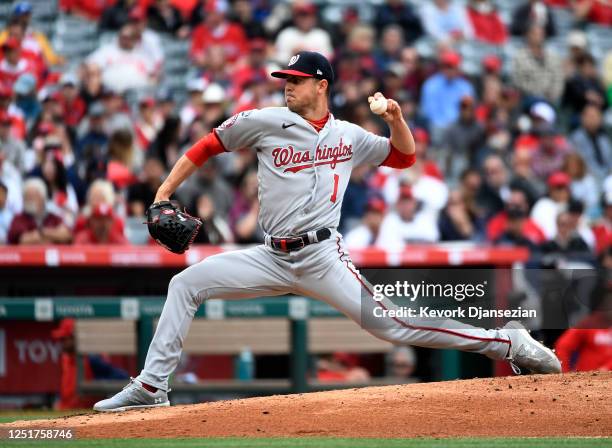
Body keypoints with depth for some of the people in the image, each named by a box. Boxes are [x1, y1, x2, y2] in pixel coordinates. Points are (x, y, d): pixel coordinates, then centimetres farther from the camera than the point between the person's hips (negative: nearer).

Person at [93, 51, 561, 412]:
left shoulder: (350, 137, 7)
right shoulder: (266, 122, 2)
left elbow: (404, 156, 20)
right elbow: (208, 146, 7)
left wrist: (396, 119, -1)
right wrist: (163, 194, -1)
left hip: (322, 258, -2)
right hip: (272, 259, 2)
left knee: (391, 324, -13)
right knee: (185, 283, -7)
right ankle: (151, 387, -4)